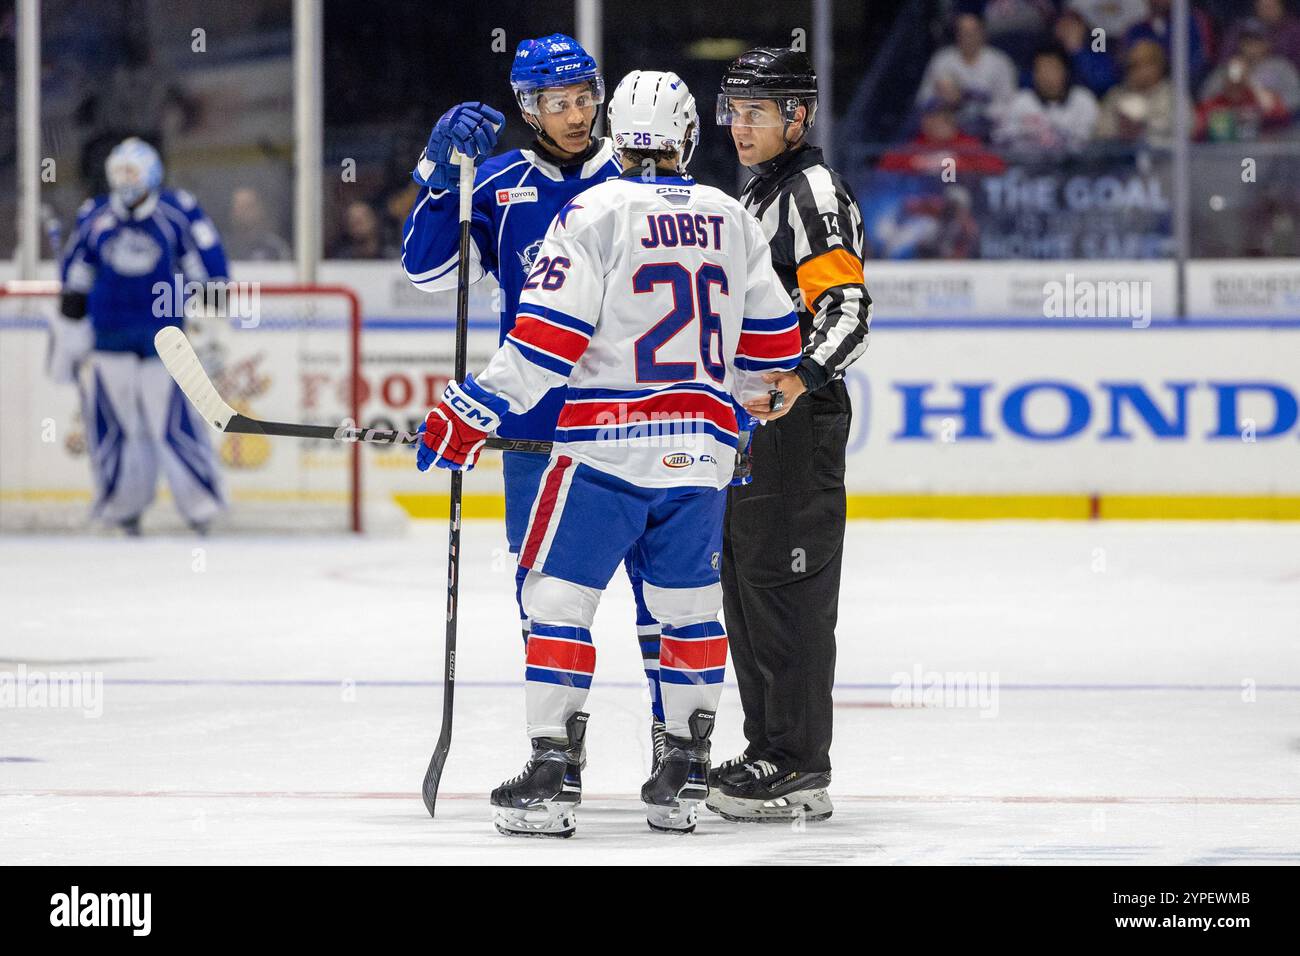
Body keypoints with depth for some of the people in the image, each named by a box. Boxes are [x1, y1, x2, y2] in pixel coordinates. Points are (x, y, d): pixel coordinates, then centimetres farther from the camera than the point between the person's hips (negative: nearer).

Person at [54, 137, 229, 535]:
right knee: (113, 419, 2)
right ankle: (123, 507, 14)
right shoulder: (95, 218, 7)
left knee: (173, 419, -10)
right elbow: (75, 281, 15)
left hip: (164, 332, -3)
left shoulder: (179, 214, -4)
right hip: (109, 335, 3)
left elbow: (208, 271, -1)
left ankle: (202, 502, -1)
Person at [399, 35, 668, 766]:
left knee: (660, 572, -2)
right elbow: (429, 267, -2)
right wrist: (445, 174, -13)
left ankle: (674, 734, 7)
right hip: (536, 424, 2)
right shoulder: (500, 187, 4)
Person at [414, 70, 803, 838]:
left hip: (605, 448, -5)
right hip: (701, 455, 5)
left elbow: (547, 340, -13)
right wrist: (749, 408, 33)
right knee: (690, 605, 13)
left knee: (559, 597, 0)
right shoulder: (733, 220, 9)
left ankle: (554, 770, -6)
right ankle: (686, 774, 14)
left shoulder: (592, 215, -7)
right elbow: (771, 337, 16)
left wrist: (468, 415, -8)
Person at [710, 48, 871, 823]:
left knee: (787, 586, -11)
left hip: (798, 418, -11)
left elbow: (846, 309, -23)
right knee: (746, 588, 13)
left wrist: (802, 377, -38)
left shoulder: (815, 193, -12)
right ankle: (770, 751, 20)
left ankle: (801, 768, -10)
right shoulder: (757, 197, 21)